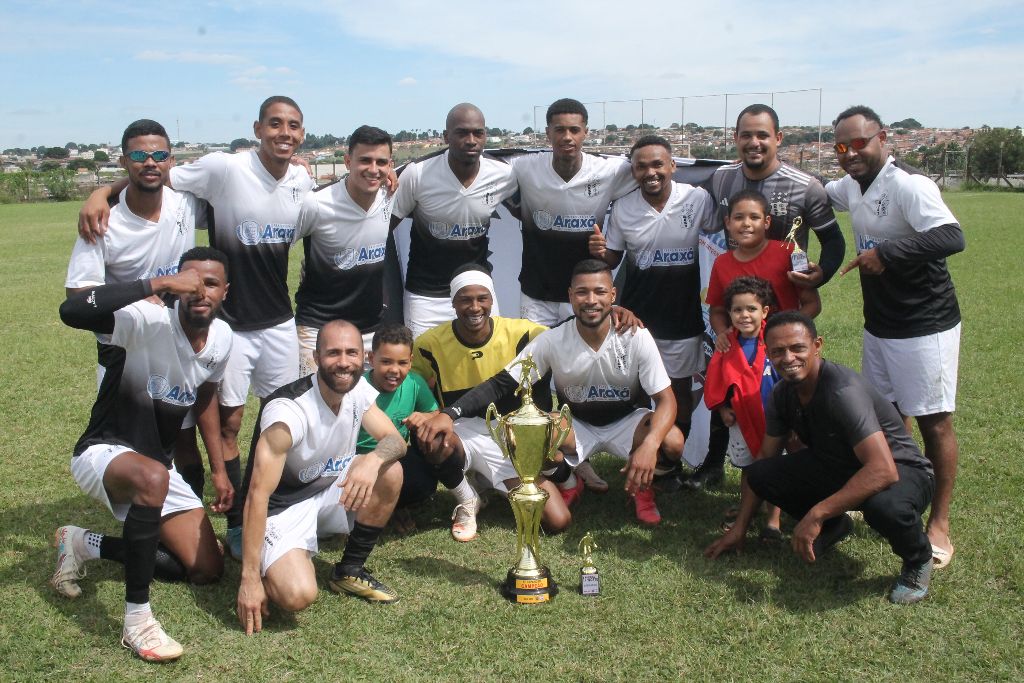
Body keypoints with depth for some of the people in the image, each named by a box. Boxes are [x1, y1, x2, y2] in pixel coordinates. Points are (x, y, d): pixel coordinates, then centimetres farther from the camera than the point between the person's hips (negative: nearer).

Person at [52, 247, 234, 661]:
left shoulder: (222, 338, -4)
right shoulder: (147, 321, -25)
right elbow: (71, 311, -43)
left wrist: (219, 469, 14)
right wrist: (159, 283, -45)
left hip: (158, 467, 7)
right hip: (103, 453, -7)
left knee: (207, 570, 5)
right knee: (154, 477, -43)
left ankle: (85, 544, 19)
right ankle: (137, 619, -29)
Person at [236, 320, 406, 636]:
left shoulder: (358, 390, -8)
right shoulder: (289, 409, -29)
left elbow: (396, 440, -8)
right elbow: (258, 493, -30)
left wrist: (373, 459, -35)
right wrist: (250, 579, -32)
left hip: (330, 495, 7)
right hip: (283, 508, -6)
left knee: (390, 471, -19)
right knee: (298, 595, -29)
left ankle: (350, 571, 1)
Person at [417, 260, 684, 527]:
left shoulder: (637, 337, -21)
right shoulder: (552, 340, -19)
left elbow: (666, 400, -21)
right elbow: (502, 383, -18)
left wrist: (649, 444, -43)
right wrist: (449, 413, -33)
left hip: (626, 421, 0)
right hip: (575, 424, 0)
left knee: (672, 442, -31)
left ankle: (641, 486, 6)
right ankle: (566, 482, 3)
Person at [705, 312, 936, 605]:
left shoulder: (843, 391, -31)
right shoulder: (783, 394, -7)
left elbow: (883, 470, -39)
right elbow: (765, 459, 4)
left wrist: (816, 514, -37)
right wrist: (740, 528, 3)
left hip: (902, 470, -6)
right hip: (838, 466, 6)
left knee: (883, 505, -42)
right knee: (759, 474, -14)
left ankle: (918, 559, -5)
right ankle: (834, 526, 14)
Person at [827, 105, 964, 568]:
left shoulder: (908, 184, -20)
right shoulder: (850, 187, 6)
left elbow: (952, 237, -32)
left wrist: (886, 252, -33)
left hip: (925, 327, -8)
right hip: (878, 326, 8)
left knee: (934, 423, 2)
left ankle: (938, 524, 14)